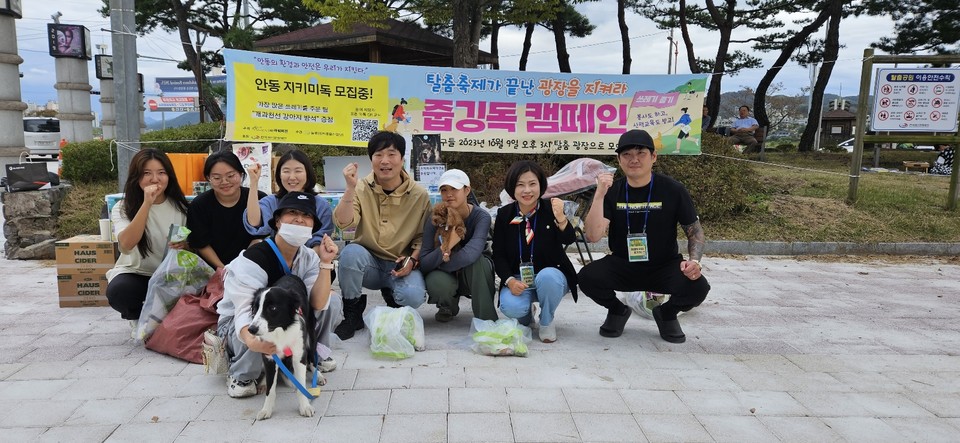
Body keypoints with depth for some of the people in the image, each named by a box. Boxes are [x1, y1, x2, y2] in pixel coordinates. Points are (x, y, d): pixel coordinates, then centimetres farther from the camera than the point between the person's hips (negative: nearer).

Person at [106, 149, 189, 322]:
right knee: (118, 291, -35)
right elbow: (126, 245, -27)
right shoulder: (123, 207, -8)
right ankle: (138, 318, 2)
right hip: (134, 273, -2)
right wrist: (147, 204, -31)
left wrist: (184, 244, -18)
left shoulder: (179, 206, -1)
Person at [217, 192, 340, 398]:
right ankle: (241, 376, -13)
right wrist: (252, 342, -60)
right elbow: (245, 312, -38)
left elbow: (318, 305, -22)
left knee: (331, 302, -15)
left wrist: (326, 263, -31)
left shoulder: (309, 257, -10)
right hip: (236, 324, -5)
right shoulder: (254, 259, -27)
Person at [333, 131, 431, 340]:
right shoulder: (362, 188, -6)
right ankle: (352, 315, -10)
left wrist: (412, 260, -15)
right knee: (351, 251, -33)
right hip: (368, 263, 0)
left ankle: (391, 296, 11)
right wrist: (351, 188, -31)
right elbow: (343, 223, -20)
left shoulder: (419, 195, -4)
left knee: (413, 296, -31)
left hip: (401, 266, 0)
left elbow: (422, 236, 3)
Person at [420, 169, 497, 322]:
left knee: (474, 258, -34)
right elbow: (423, 264, -23)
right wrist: (445, 247, -40)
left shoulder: (481, 216, -22)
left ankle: (486, 319, -20)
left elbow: (471, 253, -39)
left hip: (476, 275, -1)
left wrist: (439, 265, -28)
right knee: (437, 283, -33)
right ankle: (448, 307, 5)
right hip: (445, 276, 1)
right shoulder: (435, 219, -16)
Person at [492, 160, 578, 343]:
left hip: (550, 275, -1)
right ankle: (526, 315, 10)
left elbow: (569, 240, -26)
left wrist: (561, 218, -47)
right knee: (510, 307, -30)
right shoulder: (504, 214, -3)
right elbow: (498, 254, -1)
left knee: (547, 277, -36)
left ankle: (547, 321, -5)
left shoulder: (551, 209, -10)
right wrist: (510, 281, -19)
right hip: (517, 279, 1)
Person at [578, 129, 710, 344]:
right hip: (622, 266, 1)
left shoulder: (673, 190, -9)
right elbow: (592, 235, -18)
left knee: (697, 287, -29)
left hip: (664, 267, 0)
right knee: (587, 277, -27)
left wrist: (694, 260, -20)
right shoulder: (612, 191, -7)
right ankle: (617, 311, 8)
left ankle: (667, 314, 9)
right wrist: (600, 194, -27)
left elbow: (695, 231, 0)